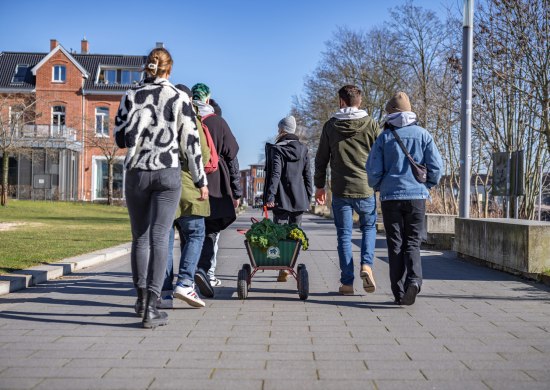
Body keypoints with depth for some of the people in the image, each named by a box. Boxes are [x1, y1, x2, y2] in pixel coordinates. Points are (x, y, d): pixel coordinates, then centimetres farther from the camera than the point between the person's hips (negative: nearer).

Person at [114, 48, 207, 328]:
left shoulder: (131, 96, 3)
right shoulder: (179, 98, 0)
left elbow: (120, 138, 5)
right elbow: (191, 143, 0)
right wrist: (201, 181, 7)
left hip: (136, 173, 2)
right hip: (168, 173, -1)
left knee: (140, 237, 13)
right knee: (159, 238, -4)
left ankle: (142, 297, 20)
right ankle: (151, 307, -9)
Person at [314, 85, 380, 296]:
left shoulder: (330, 125, 3)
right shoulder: (371, 124, 0)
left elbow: (321, 159, 6)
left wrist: (319, 186, 15)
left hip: (340, 190, 0)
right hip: (366, 189, 0)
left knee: (344, 234, 7)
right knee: (369, 227, 19)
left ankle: (347, 282, 7)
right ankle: (367, 266, -2)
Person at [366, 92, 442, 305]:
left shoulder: (384, 137, 0)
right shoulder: (422, 135, 3)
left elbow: (373, 169, -3)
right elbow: (436, 165, 0)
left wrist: (378, 187, 17)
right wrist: (427, 185, 17)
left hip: (391, 197, -1)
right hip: (417, 195, 1)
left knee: (395, 245, 6)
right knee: (413, 242, 7)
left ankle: (399, 292, 5)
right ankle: (414, 279, -18)